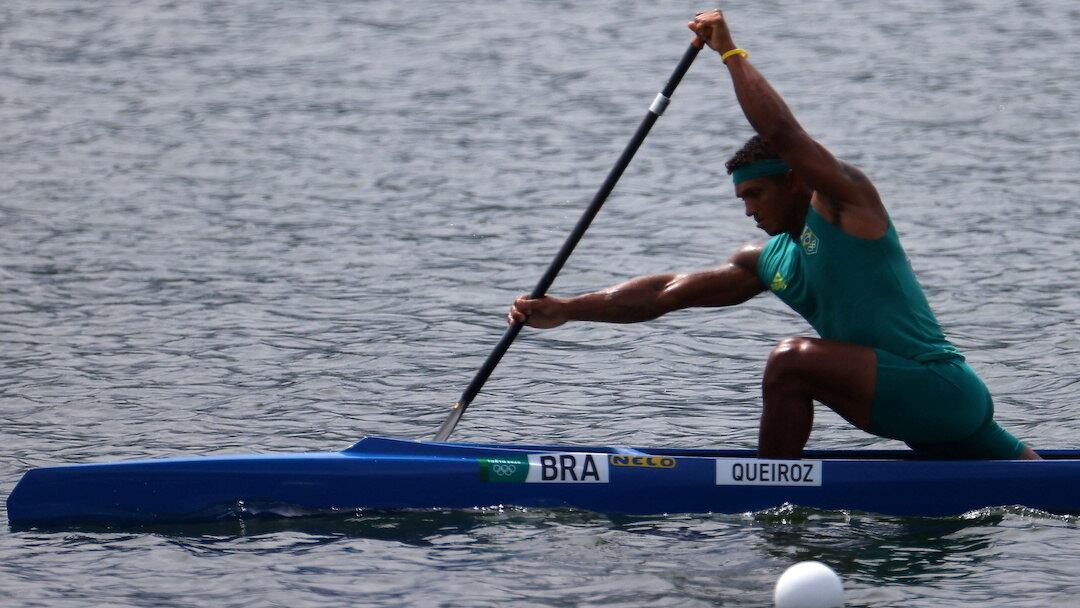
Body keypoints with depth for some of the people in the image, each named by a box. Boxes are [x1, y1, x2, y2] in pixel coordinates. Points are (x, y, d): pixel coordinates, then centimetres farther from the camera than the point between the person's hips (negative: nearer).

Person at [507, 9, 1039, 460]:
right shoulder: (768, 263, 16)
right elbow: (667, 291, 12)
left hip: (942, 390, -10)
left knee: (791, 361, -21)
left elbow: (780, 131, -19)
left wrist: (730, 52, -7)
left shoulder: (846, 201, -5)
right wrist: (566, 310, 6)